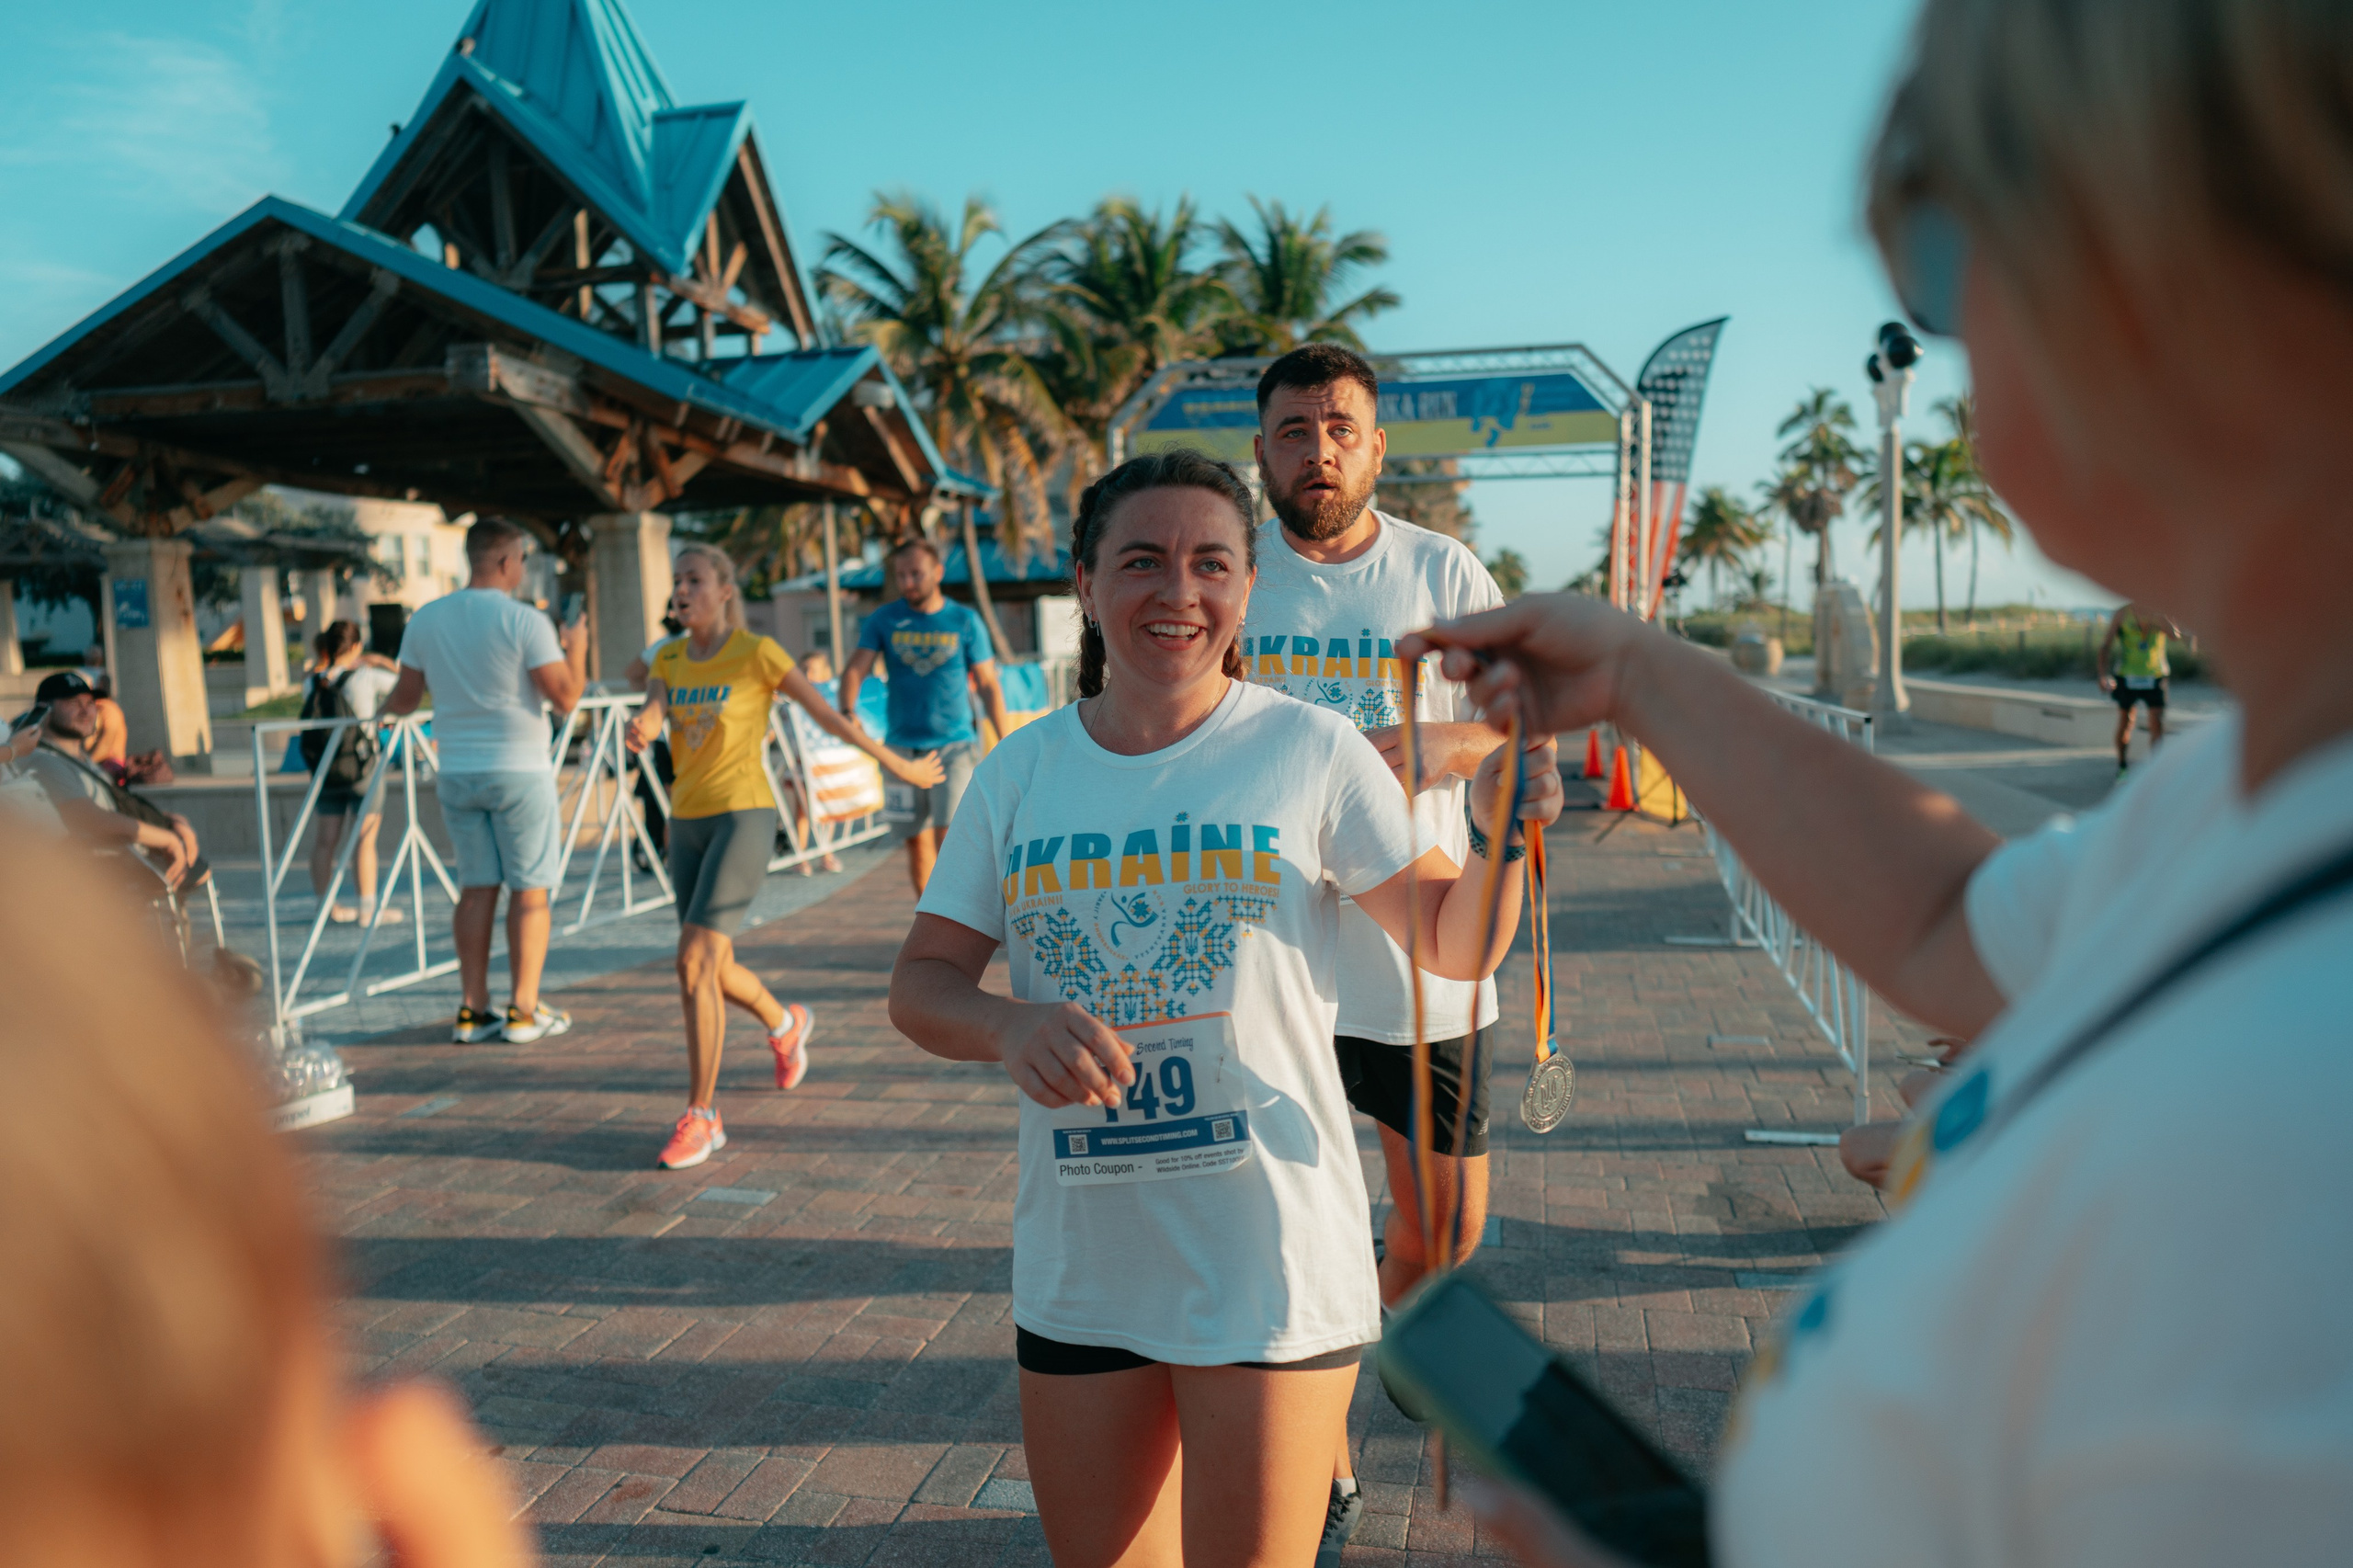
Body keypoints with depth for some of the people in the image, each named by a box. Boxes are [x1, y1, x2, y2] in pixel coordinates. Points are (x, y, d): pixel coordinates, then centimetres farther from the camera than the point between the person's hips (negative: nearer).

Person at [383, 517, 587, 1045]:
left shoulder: (424, 620, 5)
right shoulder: (525, 621, -11)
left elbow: (404, 700, 12)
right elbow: (566, 697, -12)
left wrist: (385, 709, 36)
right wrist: (577, 648, 6)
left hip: (456, 772, 5)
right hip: (518, 769, -5)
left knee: (476, 887, 11)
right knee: (529, 889, 3)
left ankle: (473, 1010, 12)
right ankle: (524, 1011, 4)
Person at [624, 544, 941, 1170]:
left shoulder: (758, 652, -8)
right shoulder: (669, 658, 8)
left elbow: (828, 712, -1)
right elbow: (649, 719, -9)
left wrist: (897, 764, 7)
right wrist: (636, 732, -35)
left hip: (744, 818, -6)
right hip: (688, 822, 7)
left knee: (694, 961, -17)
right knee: (712, 968, 15)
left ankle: (701, 1118, -10)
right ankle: (786, 1024, 46)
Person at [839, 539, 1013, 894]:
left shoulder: (964, 621, 1)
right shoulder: (883, 620, 4)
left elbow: (988, 684, 5)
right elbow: (855, 669, -4)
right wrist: (848, 711, -25)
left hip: (954, 746, -2)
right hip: (903, 746, 2)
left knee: (947, 838, -15)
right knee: (917, 844, 7)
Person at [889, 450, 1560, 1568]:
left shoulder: (1312, 753, -6)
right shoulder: (1020, 772, 2)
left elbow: (1454, 946, -1)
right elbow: (921, 983, 3)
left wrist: (1501, 836, -20)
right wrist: (1013, 1029, -18)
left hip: (1266, 1270, -3)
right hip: (1076, 1268, 4)